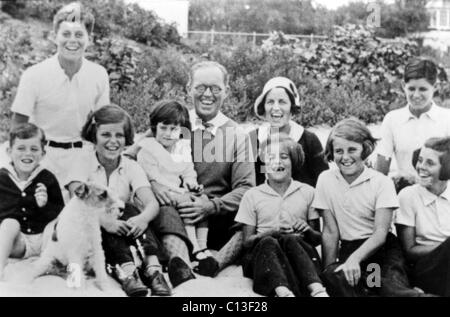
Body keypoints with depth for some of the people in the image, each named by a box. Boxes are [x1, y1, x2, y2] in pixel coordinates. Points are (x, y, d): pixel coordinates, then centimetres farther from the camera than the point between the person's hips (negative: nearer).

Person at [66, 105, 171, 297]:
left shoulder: (132, 168, 3)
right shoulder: (82, 167, -1)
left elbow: (152, 203, -13)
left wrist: (143, 218, -37)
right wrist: (104, 220, -40)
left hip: (125, 232, 2)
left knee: (129, 209, -27)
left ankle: (152, 266, -39)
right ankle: (126, 270, -46)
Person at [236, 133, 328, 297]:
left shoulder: (307, 192, 12)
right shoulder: (252, 195, 11)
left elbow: (318, 239, 15)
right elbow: (247, 241, 6)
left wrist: (307, 231, -9)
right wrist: (272, 232, -12)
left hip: (300, 253, 1)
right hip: (263, 255, 0)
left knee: (289, 240, -33)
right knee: (269, 242, -34)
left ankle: (317, 291, -53)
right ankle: (283, 292, -57)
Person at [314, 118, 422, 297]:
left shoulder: (382, 182, -2)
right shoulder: (325, 179, 4)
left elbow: (381, 233, -11)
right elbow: (330, 232, 3)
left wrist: (354, 259, -28)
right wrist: (329, 269, -8)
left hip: (381, 247, -2)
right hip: (349, 249, 2)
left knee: (394, 287, -33)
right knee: (333, 277, -32)